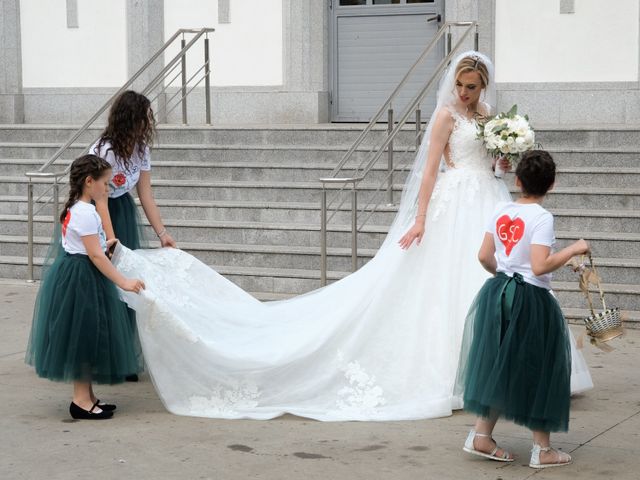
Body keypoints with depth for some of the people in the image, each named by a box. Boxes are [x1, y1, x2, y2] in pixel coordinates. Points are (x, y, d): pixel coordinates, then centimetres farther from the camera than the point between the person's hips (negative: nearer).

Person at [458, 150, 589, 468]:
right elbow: (540, 266, -23)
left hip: (498, 292, 6)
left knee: (500, 367, 17)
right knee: (538, 371, 6)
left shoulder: (501, 211, 3)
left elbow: (484, 256, 6)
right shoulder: (542, 218, -15)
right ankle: (542, 450, 13)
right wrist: (573, 250, -13)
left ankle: (481, 436, 19)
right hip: (531, 299, -6)